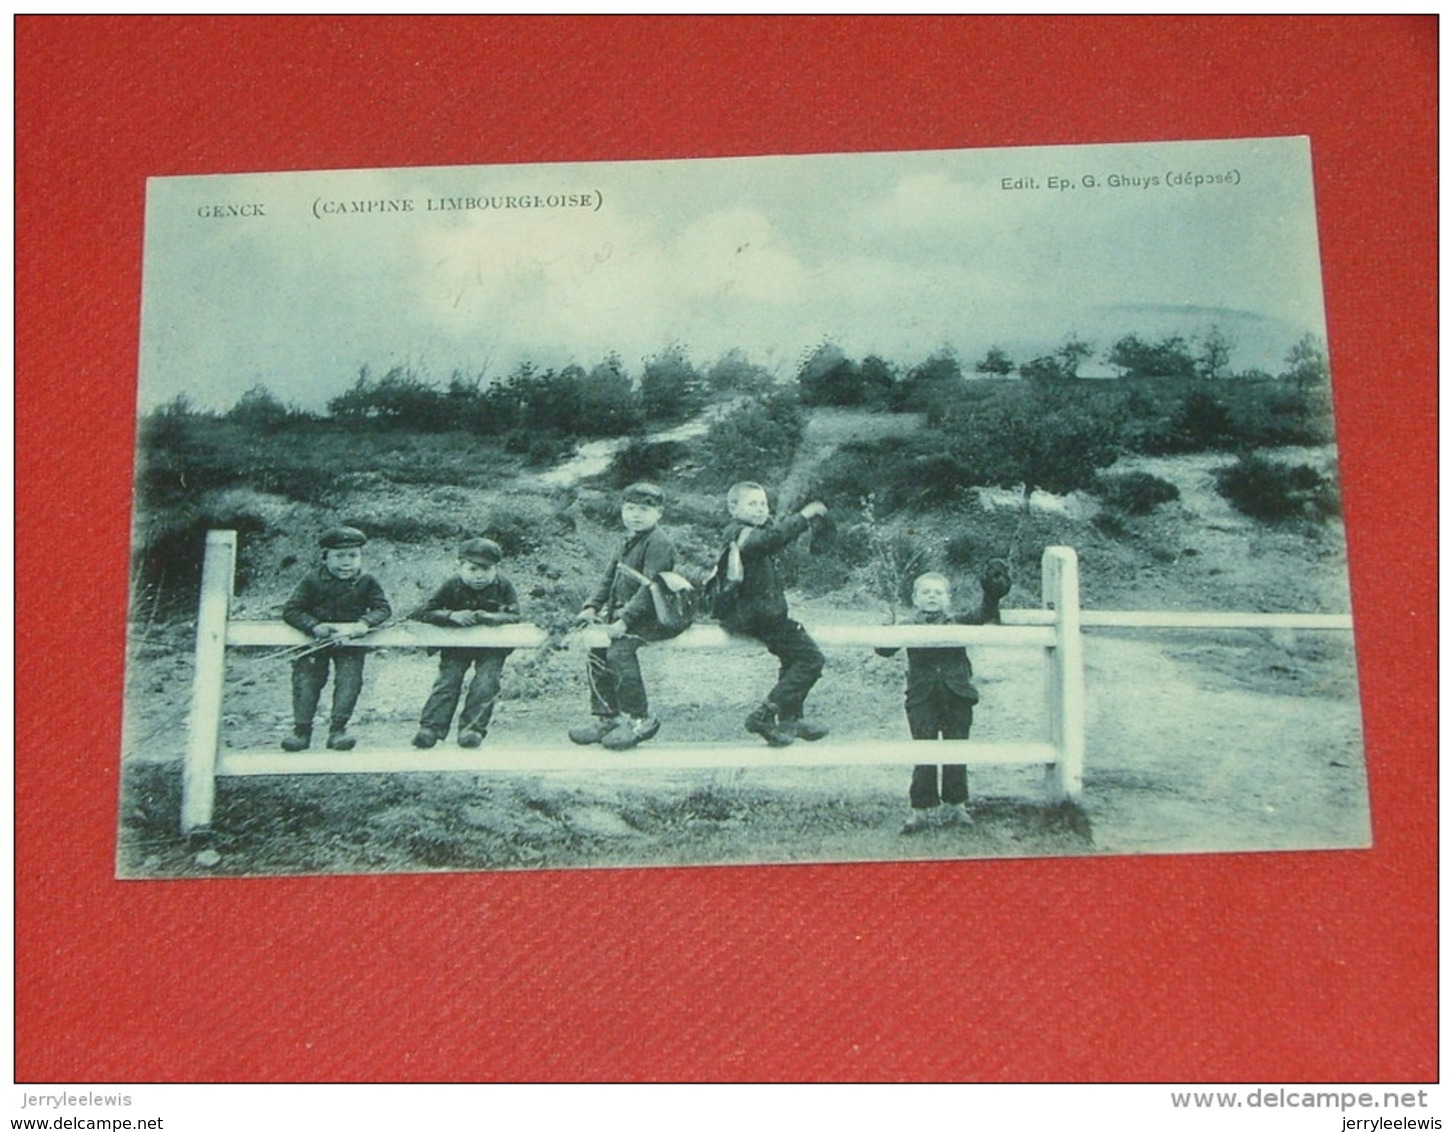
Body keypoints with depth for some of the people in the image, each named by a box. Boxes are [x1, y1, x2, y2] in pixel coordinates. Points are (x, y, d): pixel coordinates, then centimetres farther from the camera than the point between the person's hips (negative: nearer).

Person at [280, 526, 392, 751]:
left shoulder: (367, 582, -2)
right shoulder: (312, 580, -4)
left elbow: (383, 609, -6)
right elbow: (291, 610, -8)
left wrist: (365, 623, -28)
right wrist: (314, 626, -26)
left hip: (350, 642, 0)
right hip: (316, 640, 0)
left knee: (349, 680, -15)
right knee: (306, 679, -10)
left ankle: (338, 729, -8)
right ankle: (301, 730, -2)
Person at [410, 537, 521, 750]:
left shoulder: (503, 586, -11)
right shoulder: (453, 586, -10)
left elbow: (514, 616, -17)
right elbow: (422, 612, -12)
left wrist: (487, 617, -35)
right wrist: (451, 616, -30)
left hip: (492, 646, -1)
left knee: (485, 682, -18)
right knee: (447, 680, -12)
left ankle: (472, 727, -15)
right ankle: (431, 726, -14)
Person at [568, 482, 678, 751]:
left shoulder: (658, 543, -14)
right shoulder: (629, 542, 17)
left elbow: (650, 587, -22)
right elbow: (610, 577, 21)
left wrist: (625, 620, -27)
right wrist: (592, 606, 7)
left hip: (654, 616, -10)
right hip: (625, 611, 10)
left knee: (620, 650, -27)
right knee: (597, 649, 1)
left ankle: (640, 720, -15)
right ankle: (605, 717, 12)